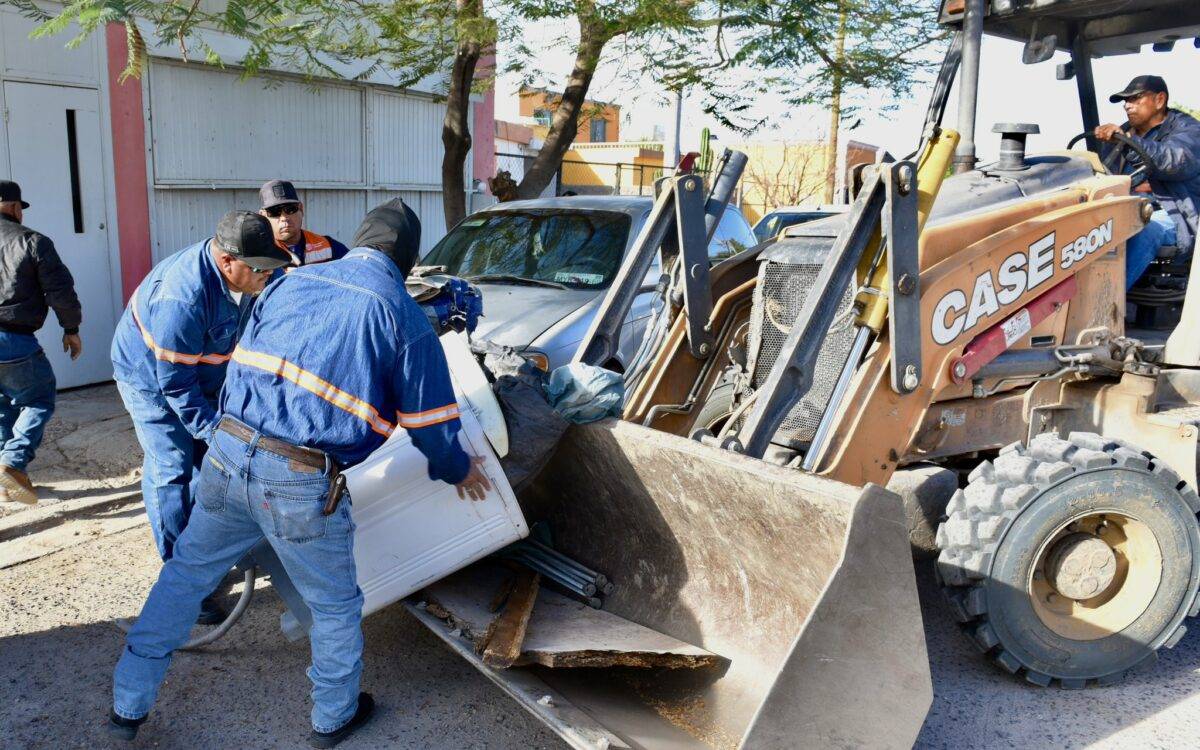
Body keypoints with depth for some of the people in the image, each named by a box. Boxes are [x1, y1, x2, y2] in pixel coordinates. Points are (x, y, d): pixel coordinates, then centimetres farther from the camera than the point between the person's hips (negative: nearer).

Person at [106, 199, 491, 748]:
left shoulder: (291, 282, 10)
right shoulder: (405, 318, -4)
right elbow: (430, 423, 1)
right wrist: (460, 471, 21)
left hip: (227, 456, 5)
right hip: (303, 484, -4)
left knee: (184, 574, 25)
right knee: (335, 605, 19)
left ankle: (129, 704, 38)